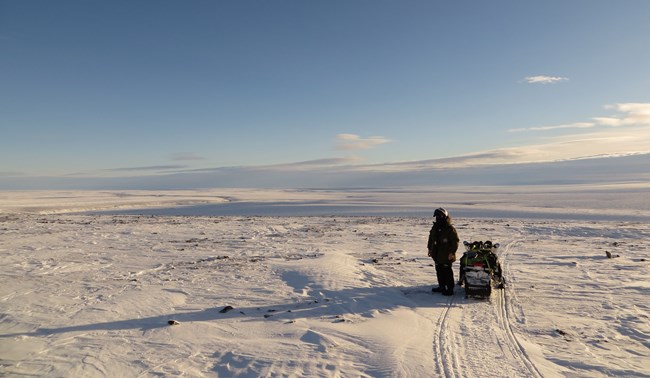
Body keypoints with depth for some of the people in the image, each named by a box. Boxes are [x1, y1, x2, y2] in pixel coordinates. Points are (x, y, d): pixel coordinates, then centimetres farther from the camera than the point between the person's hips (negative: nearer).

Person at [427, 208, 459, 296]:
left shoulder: (450, 229, -12)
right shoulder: (434, 228, 10)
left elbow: (455, 241, -12)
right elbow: (431, 239, 20)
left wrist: (452, 252, -16)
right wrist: (430, 249, 17)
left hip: (446, 256, -7)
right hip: (437, 255, 7)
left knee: (447, 272, -3)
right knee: (439, 271, 14)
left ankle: (450, 289, 5)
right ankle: (441, 286, 27)